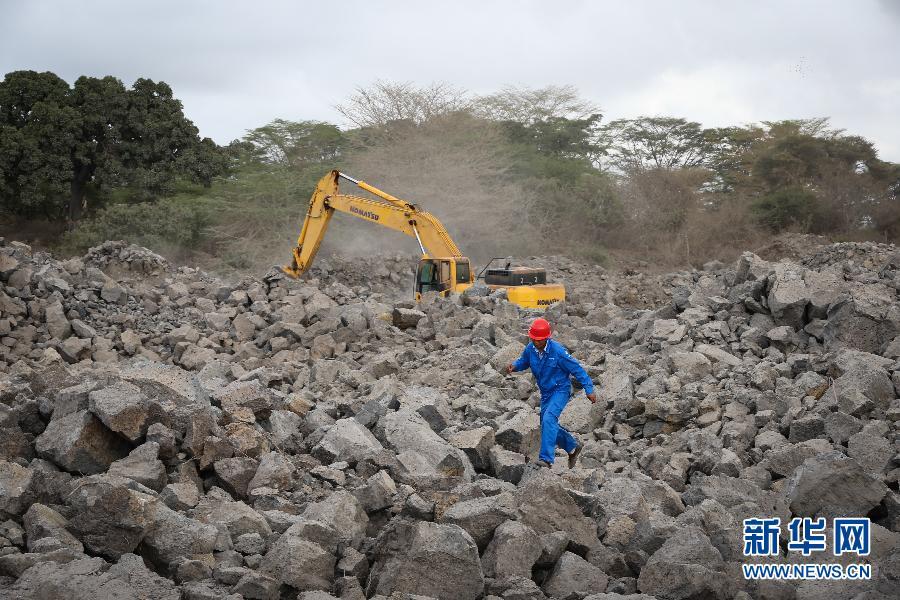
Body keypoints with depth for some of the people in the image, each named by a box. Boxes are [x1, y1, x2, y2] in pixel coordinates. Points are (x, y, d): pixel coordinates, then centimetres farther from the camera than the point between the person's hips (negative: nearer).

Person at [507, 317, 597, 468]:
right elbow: (523, 361, 14)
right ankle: (573, 447, 38)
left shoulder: (558, 351, -24)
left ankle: (546, 458, -30)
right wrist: (514, 366, -9)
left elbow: (577, 369, -17)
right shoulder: (530, 349, -8)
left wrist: (589, 389, -17)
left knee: (549, 418, -27)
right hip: (546, 392, 7)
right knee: (548, 426, 14)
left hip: (561, 390, -7)